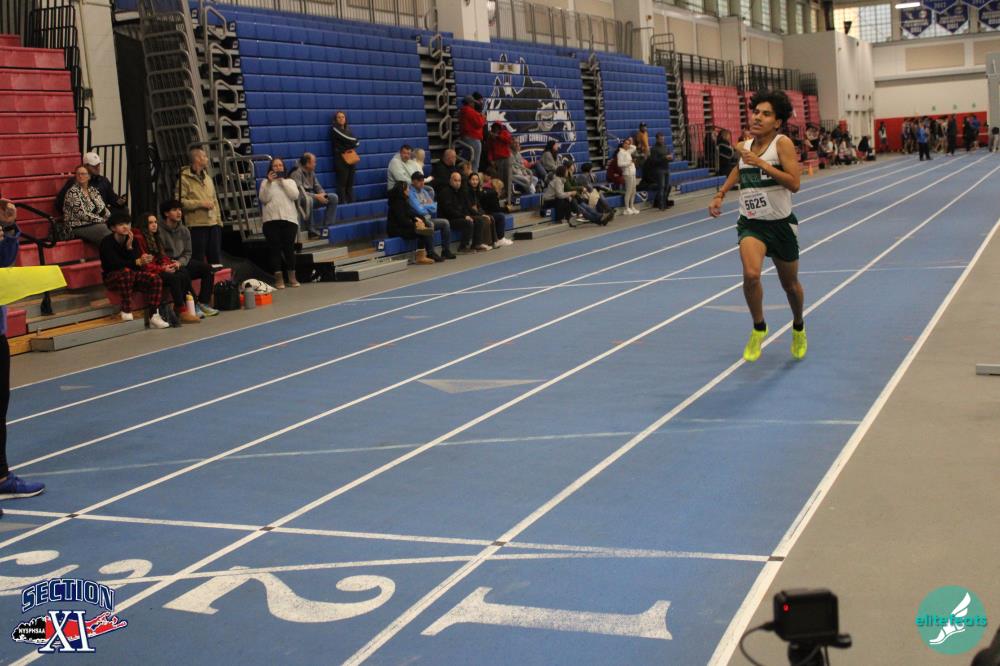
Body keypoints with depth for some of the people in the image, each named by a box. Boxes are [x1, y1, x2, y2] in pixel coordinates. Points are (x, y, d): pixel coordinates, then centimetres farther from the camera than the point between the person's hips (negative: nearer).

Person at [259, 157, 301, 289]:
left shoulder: (290, 181, 14)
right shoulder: (265, 182, 11)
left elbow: (295, 196, -3)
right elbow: (263, 198, -3)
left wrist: (283, 181, -6)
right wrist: (269, 183, -11)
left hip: (289, 219, 1)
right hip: (271, 220, -1)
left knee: (289, 248, 0)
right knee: (275, 248, -4)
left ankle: (292, 277, 9)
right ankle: (278, 278, -2)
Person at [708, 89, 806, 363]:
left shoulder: (782, 143, -12)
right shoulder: (746, 146, 2)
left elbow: (794, 183, -23)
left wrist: (762, 163, -28)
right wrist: (720, 194, 14)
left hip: (781, 224, -2)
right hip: (751, 224, 2)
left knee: (790, 285, 16)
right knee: (751, 274, -26)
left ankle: (798, 329, 46)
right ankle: (758, 328, -3)